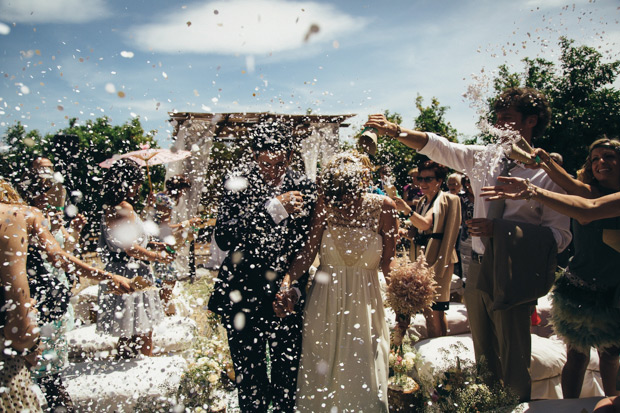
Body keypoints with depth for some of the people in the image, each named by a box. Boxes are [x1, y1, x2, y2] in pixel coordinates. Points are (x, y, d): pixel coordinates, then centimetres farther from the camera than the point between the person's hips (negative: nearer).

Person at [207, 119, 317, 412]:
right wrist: (272, 209, -24)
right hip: (243, 297, -1)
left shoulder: (303, 186, -1)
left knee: (287, 381, 12)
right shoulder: (237, 182, -5)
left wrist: (294, 284, -5)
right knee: (249, 381, 12)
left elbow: (309, 244, 6)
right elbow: (223, 237, -17)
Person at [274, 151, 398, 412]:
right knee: (320, 373, 13)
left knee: (363, 376, 8)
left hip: (364, 300, -1)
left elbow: (387, 262, -3)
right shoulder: (326, 206, -10)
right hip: (325, 301, 1)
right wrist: (287, 282, -24)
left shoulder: (383, 208, -11)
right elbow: (308, 253, -10)